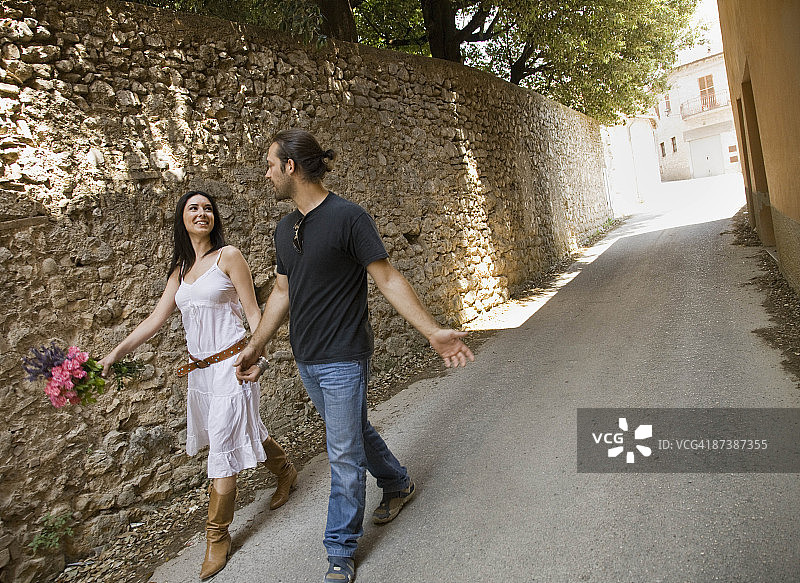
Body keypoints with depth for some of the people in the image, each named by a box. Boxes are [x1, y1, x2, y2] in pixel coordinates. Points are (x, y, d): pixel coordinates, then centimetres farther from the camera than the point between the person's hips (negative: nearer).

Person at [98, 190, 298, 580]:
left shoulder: (228, 256, -7)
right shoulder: (181, 268, 11)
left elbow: (252, 311, -8)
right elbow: (157, 318, 11)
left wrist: (257, 355, -15)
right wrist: (117, 352, 4)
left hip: (229, 364, -6)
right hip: (200, 368, 6)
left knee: (223, 446, 0)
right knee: (245, 429, 19)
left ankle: (218, 536, 16)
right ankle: (285, 472, 47)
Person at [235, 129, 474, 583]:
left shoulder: (348, 217, -15)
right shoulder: (285, 228, 7)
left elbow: (388, 279, -16)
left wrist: (433, 331, -21)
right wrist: (257, 344, 15)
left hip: (343, 358, -7)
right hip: (307, 359, 7)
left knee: (344, 453, 3)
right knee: (354, 431, 22)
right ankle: (398, 484, 46)